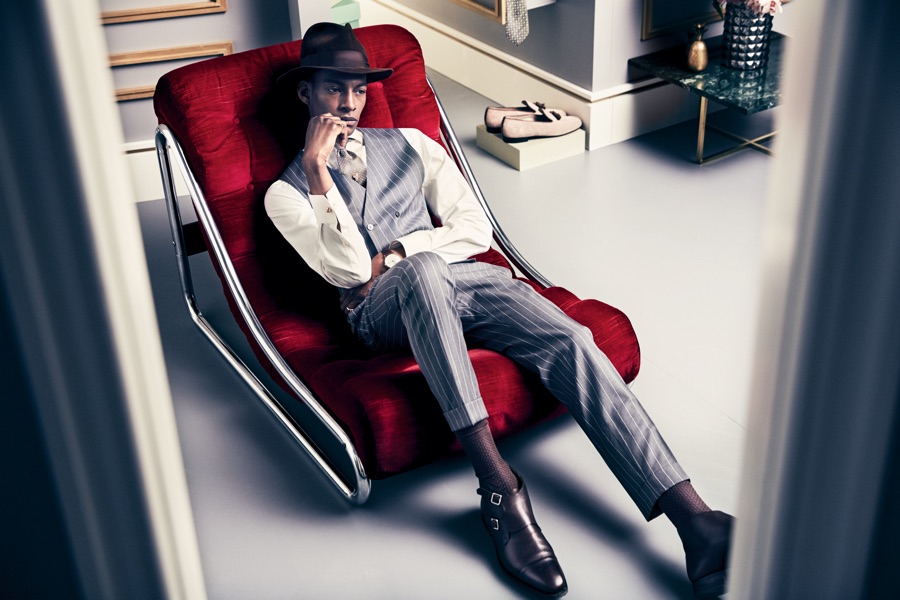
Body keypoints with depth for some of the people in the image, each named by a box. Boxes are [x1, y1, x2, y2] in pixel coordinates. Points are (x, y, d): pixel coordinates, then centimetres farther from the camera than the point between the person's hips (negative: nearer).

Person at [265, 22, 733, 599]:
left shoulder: (410, 143, 23)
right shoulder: (286, 193, 13)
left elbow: (475, 228, 12)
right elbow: (348, 268, -6)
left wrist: (392, 254, -2)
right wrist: (319, 170, -11)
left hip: (462, 281, 4)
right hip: (382, 311, -3)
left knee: (570, 341, -26)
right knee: (422, 271, -41)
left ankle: (692, 515, -39)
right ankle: (498, 485, -41)